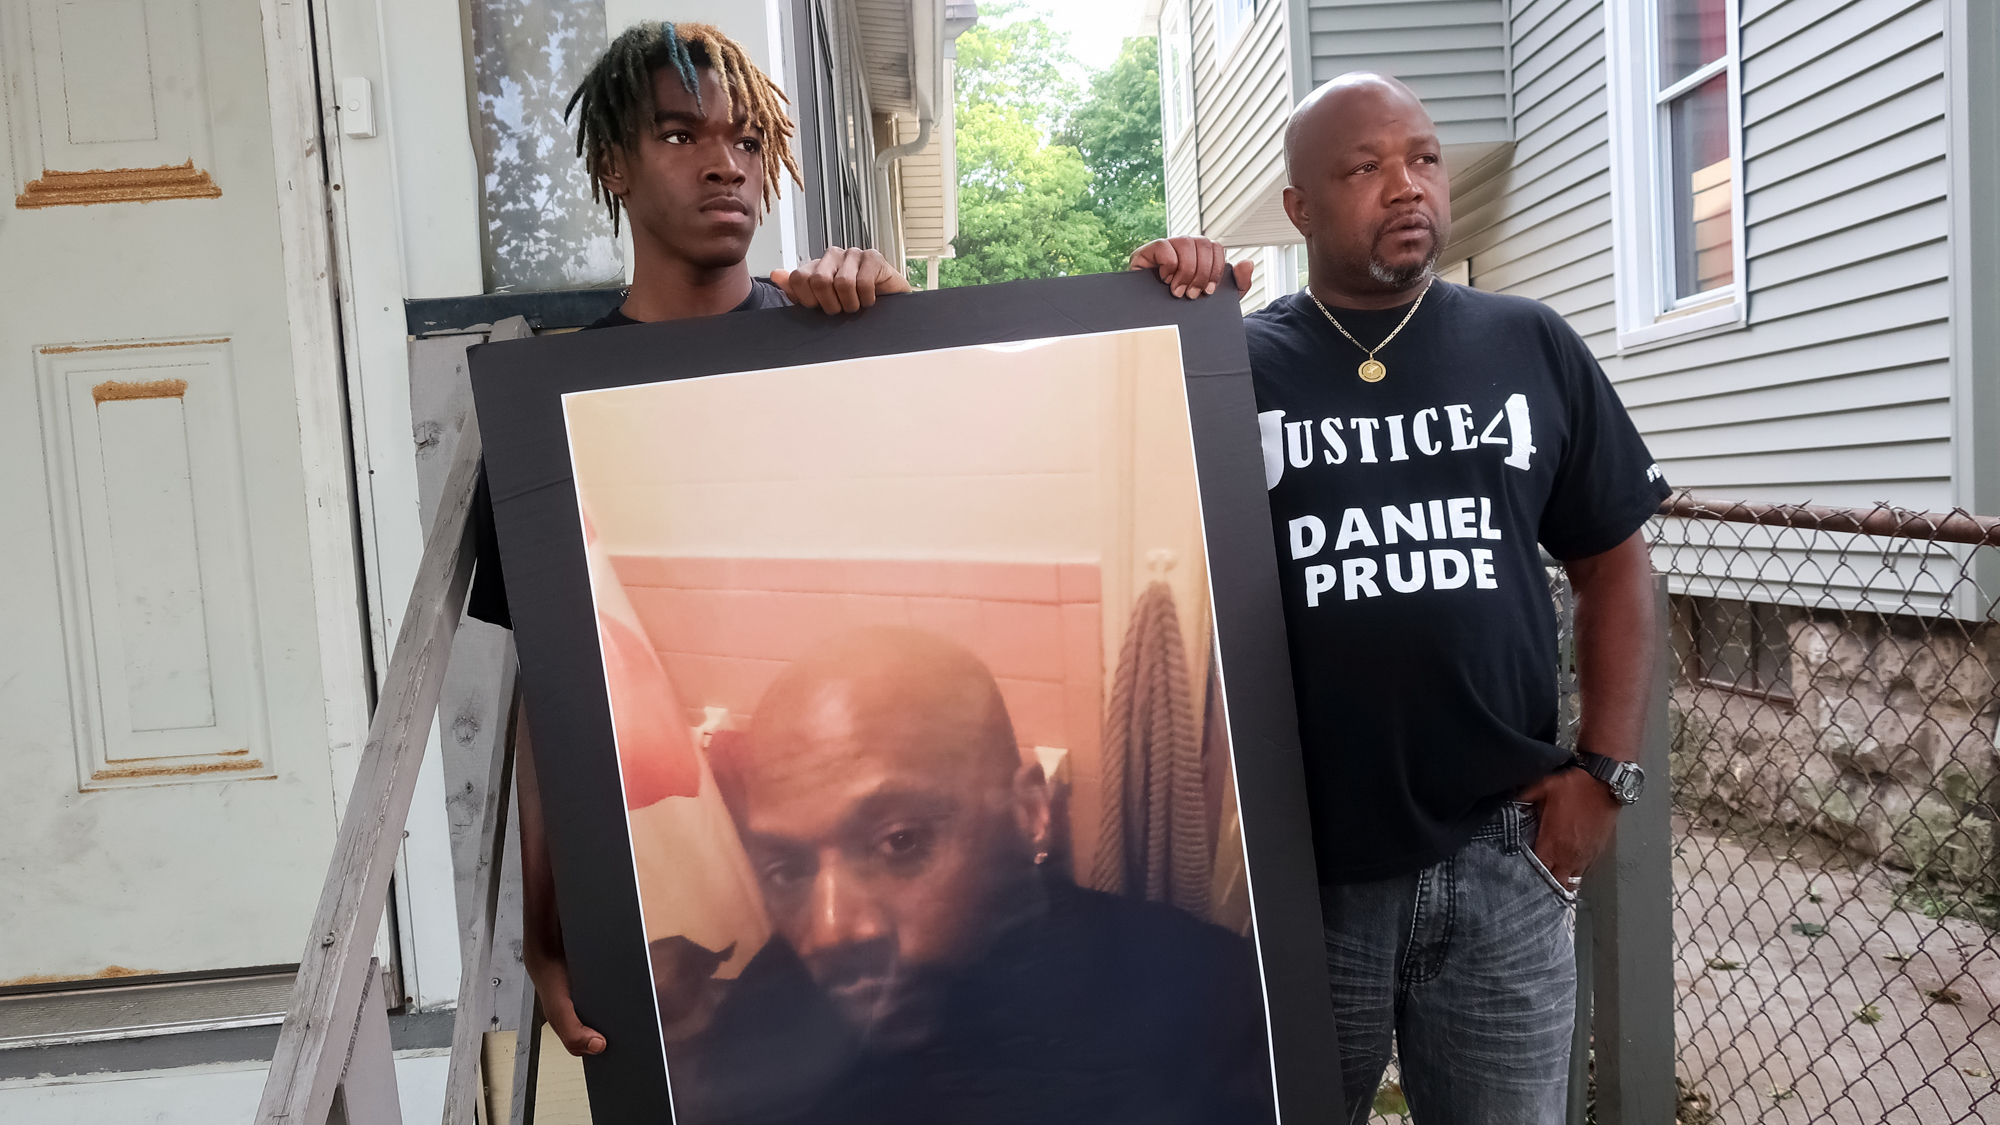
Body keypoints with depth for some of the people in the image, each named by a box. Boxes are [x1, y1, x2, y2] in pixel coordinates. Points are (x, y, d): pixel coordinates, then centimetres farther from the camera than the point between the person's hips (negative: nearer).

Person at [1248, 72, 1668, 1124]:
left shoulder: (1531, 347, 6)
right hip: (1298, 869, -2)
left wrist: (1604, 768, 2)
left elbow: (1613, 562, 10)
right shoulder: (1231, 367, -2)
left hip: (1503, 858, 2)